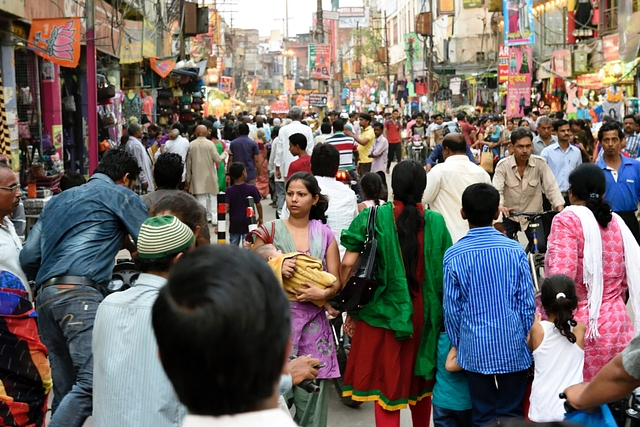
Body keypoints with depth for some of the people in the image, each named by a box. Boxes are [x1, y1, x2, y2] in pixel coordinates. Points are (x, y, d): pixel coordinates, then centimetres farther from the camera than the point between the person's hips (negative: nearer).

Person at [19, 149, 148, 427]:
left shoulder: (59, 200, 29)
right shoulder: (121, 195, 12)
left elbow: (28, 257, 22)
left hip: (44, 297, 8)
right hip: (80, 294, -8)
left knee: (66, 391, 9)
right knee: (95, 381, -17)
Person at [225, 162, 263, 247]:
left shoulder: (229, 190, -6)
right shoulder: (251, 188, -7)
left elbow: (226, 208, -13)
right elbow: (258, 205, -4)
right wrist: (260, 217, 12)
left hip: (234, 223, 1)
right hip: (247, 223, -1)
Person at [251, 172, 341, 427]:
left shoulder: (324, 234, 8)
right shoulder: (269, 231, 4)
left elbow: (336, 281, 8)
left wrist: (322, 293, -13)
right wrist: (276, 272, -16)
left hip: (313, 323, 1)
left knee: (311, 393, 1)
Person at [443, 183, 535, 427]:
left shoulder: (453, 256, -8)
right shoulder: (515, 250, -7)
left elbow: (451, 308, -3)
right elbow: (527, 303, -3)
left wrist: (458, 344, 11)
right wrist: (526, 340, 10)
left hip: (475, 349, 0)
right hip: (512, 346, 0)